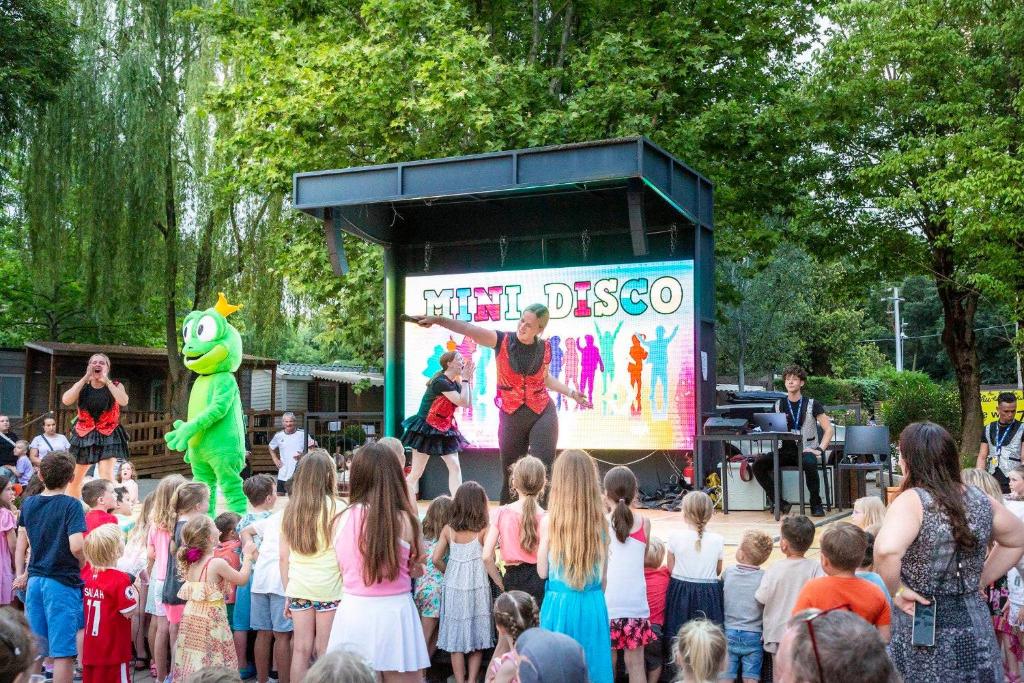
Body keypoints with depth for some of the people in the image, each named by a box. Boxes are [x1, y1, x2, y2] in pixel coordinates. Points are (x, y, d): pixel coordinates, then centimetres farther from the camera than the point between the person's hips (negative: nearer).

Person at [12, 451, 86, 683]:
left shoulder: (28, 504, 8)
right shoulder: (71, 505, -11)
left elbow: (21, 545, 14)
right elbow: (76, 547, -20)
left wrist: (21, 575, 23)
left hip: (34, 580, 6)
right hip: (63, 582, -6)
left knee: (35, 647, 15)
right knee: (63, 652, -3)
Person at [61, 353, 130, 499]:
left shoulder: (115, 386, 0)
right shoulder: (82, 386, 6)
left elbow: (124, 401, -22)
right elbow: (66, 400, -14)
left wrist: (106, 381, -16)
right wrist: (85, 378, -11)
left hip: (108, 436, -3)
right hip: (84, 435, 3)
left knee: (106, 477, -18)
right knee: (74, 479, 11)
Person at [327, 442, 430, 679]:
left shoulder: (342, 519, -2)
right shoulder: (403, 520, -12)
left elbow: (343, 569, 9)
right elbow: (416, 568, 2)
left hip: (353, 614, 3)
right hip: (393, 613, -3)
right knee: (400, 676, 10)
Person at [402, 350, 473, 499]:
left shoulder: (454, 383, 6)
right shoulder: (440, 382, -21)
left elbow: (468, 403, 2)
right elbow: (463, 402, -25)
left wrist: (468, 379, -1)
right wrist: (465, 379, -16)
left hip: (444, 430, 8)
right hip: (426, 430, -8)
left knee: (455, 468, -1)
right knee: (416, 473, -3)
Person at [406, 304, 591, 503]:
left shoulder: (544, 348, 1)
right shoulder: (502, 340, -7)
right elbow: (469, 329, -22)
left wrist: (571, 393, 14)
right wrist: (438, 319, -34)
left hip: (542, 414, 0)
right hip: (511, 416, 0)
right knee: (510, 472, 7)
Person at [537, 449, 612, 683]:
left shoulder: (550, 522, -12)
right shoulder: (601, 521, -4)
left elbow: (542, 571, -2)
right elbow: (604, 576, 4)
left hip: (560, 604, -2)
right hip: (593, 605, 2)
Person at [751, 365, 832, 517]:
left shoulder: (812, 405, 2)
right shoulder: (779, 405, 12)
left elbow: (828, 429, 0)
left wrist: (820, 449, -11)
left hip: (806, 450, -3)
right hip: (785, 451, 4)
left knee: (809, 463, -39)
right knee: (758, 464, -21)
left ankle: (816, 504, -19)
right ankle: (779, 503, -13)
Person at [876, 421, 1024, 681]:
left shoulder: (912, 501, -18)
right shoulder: (979, 499, 2)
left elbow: (886, 551, -36)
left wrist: (895, 591, -19)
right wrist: (978, 581, 15)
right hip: (975, 626, 6)